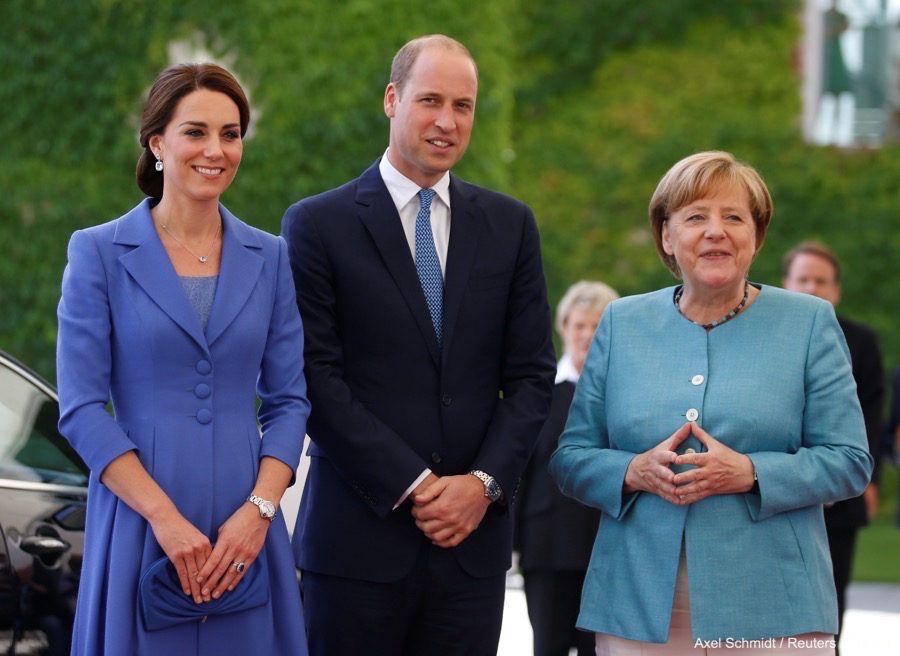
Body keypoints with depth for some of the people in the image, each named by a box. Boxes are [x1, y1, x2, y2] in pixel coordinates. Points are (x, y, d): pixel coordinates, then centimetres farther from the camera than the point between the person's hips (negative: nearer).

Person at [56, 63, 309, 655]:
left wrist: (259, 510, -8)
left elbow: (289, 400, 8)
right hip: (140, 525, -3)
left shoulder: (269, 258, 9)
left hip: (245, 535, 3)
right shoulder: (99, 253, 0)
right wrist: (165, 518, -14)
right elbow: (81, 408, -6)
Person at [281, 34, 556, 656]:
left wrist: (485, 482, -5)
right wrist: (413, 485, -12)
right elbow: (317, 377, -6)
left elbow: (532, 373, 9)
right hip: (359, 534, -3)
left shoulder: (510, 225, 11)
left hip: (474, 535, 3)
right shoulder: (318, 225, 0)